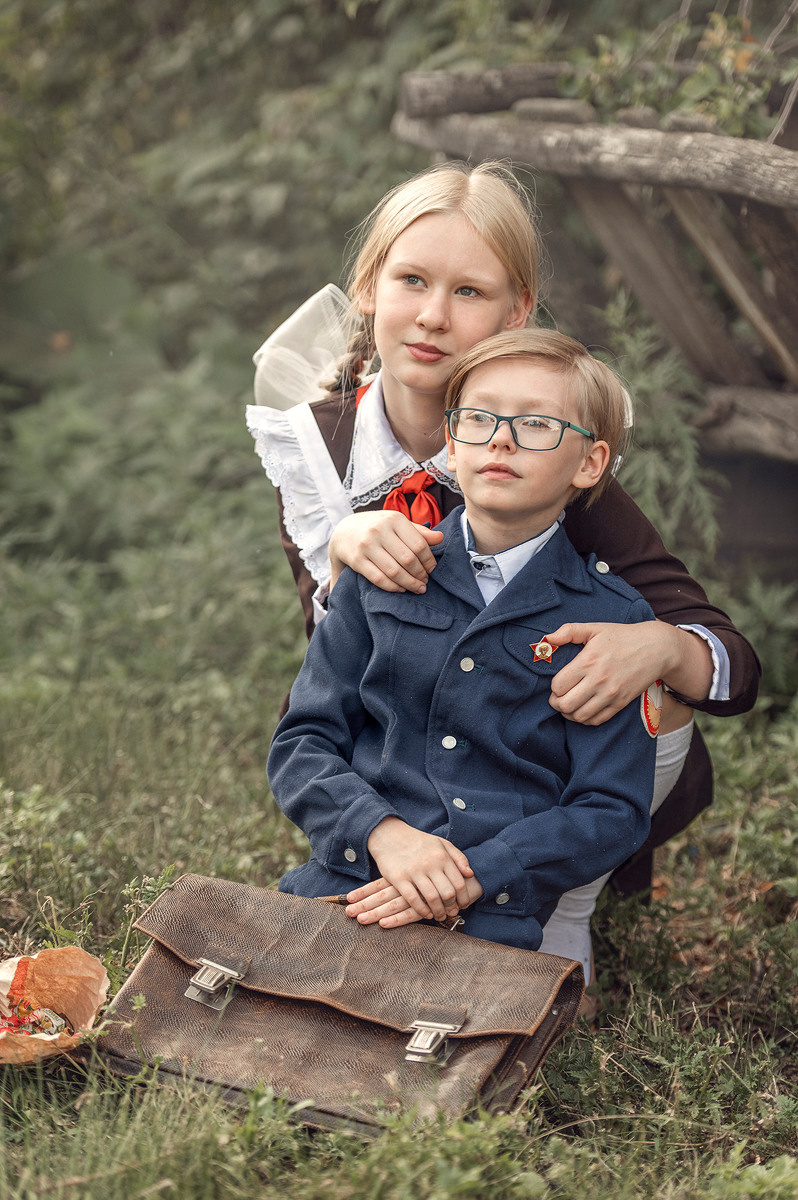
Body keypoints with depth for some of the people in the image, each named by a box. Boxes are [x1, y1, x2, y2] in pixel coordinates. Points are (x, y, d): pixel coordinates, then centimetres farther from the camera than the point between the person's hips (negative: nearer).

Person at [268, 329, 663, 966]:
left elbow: (612, 809, 0)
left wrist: (475, 876, -14)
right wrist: (383, 832, -12)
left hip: (498, 920, -1)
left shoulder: (612, 618, 3)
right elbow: (303, 741, 8)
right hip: (342, 885, 1)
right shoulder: (381, 574, 10)